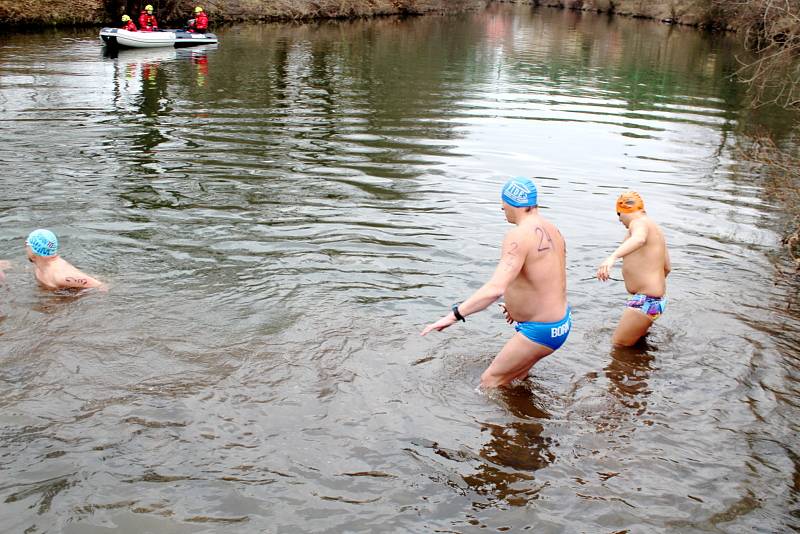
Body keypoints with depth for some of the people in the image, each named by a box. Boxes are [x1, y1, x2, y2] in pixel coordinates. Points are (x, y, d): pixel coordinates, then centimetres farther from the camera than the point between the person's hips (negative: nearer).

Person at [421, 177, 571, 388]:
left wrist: (454, 315, -34)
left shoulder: (519, 235, -23)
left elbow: (495, 288, -35)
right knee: (515, 379, 23)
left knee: (490, 381, -2)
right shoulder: (551, 229, 7)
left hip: (541, 331, -10)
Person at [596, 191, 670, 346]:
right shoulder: (654, 228, 19)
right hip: (657, 298, 11)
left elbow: (639, 239, -39)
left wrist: (613, 257, -56)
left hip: (645, 301, -11)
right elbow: (667, 267, 27)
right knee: (636, 340, 26)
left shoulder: (639, 223, -12)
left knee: (617, 346, -6)